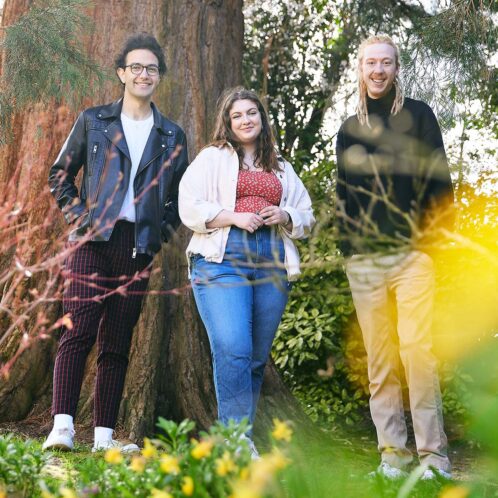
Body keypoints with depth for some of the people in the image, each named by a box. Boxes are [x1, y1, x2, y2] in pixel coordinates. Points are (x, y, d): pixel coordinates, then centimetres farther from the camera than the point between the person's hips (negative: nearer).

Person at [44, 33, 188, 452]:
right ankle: (62, 426, -15)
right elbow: (60, 175, 12)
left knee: (118, 343, 4)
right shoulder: (92, 121, 9)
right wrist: (79, 215, -1)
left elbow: (181, 196, 19)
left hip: (137, 247, 2)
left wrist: (161, 231, 5)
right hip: (93, 240, -2)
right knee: (78, 331, -13)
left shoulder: (172, 136, 14)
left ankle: (104, 435, 7)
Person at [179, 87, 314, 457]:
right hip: (222, 262, -4)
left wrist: (286, 216, 4)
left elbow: (307, 217, 26)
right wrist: (234, 217, -11)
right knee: (233, 350, -19)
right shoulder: (212, 159, 11)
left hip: (272, 268, 4)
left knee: (258, 357, 4)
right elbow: (190, 208, 1)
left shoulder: (282, 169, 24)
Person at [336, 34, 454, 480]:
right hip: (364, 260, 3)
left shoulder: (418, 115, 8)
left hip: (411, 253, -3)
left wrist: (437, 234, -8)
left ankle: (434, 454, -9)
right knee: (380, 360, 2)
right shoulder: (349, 129, 17)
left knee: (417, 350, -13)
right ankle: (393, 452, 5)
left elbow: (439, 178, 2)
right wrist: (346, 244, 7)